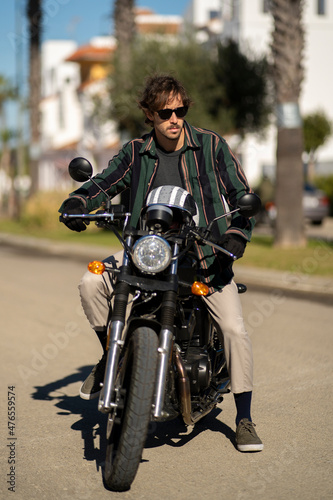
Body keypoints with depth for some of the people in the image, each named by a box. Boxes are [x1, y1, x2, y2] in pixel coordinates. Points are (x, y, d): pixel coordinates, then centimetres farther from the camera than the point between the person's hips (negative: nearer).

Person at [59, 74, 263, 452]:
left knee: (235, 329, -15)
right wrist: (76, 203, -17)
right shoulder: (136, 152, 4)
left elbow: (241, 195, 0)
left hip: (206, 254, -2)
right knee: (91, 283, -20)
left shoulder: (211, 145, -2)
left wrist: (236, 236, -16)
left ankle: (243, 418, 2)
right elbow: (103, 183, 6)